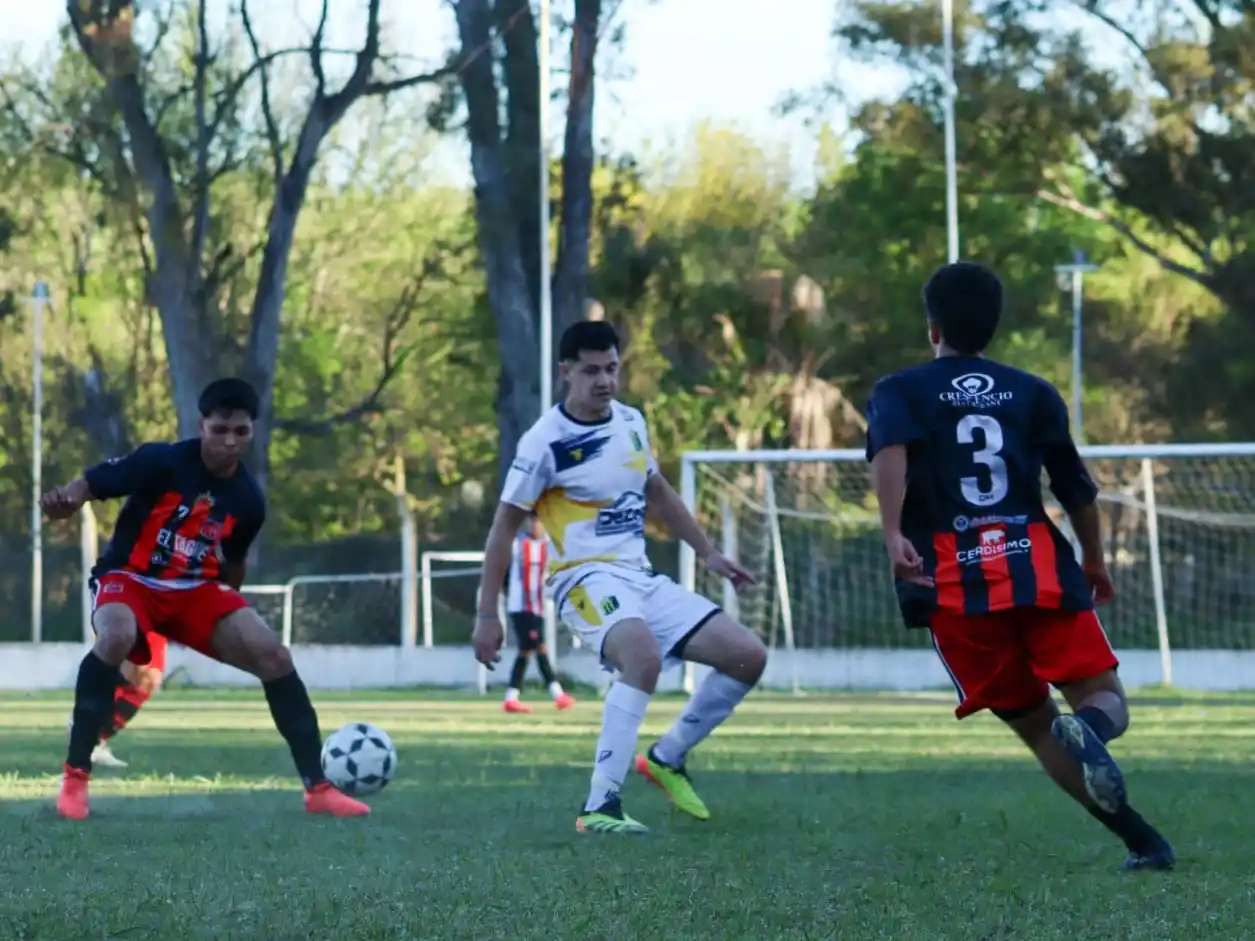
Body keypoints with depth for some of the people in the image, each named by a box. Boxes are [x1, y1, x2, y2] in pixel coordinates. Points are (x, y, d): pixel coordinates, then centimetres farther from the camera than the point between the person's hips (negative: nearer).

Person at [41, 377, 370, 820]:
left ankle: (317, 788, -4)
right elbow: (89, 484, -18)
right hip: (129, 578, -5)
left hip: (196, 589, 5)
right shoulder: (161, 462, -16)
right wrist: (65, 500, -41)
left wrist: (232, 623, 26)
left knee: (274, 655, -14)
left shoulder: (248, 499, -1)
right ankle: (75, 776, -28)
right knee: (117, 638, -39)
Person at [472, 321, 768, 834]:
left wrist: (709, 553, 24)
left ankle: (667, 759, 18)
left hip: (642, 577, 8)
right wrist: (487, 614, -8)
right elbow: (505, 525, -7)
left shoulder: (631, 422, 8)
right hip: (587, 578, -8)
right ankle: (599, 806, -37)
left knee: (749, 657, 0)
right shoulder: (546, 442, -12)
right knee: (645, 657, -38)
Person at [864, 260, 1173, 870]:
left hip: (955, 584, 0)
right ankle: (1089, 726, -38)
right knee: (1104, 697, 2)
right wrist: (1095, 565, 29)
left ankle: (1142, 841, -3)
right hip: (1039, 567, 0)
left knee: (1033, 723, 10)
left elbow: (890, 451, -12)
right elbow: (1077, 488, 13)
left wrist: (893, 534, -24)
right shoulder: (1033, 392, 15)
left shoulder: (900, 392, 11)